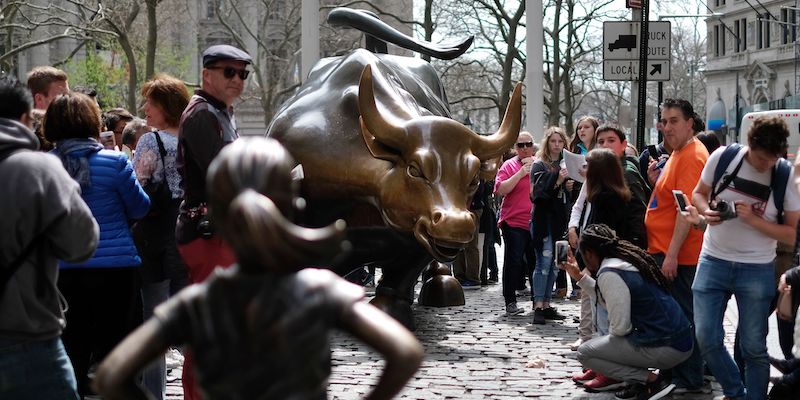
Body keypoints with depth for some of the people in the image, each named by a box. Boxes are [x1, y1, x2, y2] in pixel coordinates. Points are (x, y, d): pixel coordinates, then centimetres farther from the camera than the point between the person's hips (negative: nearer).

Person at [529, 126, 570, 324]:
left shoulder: (564, 164, 15)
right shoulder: (539, 165, -2)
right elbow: (539, 191, -15)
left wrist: (568, 185, 0)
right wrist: (557, 179, -26)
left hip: (559, 219, 6)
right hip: (543, 219, -6)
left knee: (555, 263, 7)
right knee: (544, 261, -12)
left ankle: (546, 305, 13)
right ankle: (538, 306, -13)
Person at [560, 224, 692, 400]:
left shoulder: (609, 274, -16)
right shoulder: (627, 259, 11)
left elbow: (620, 327, -16)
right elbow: (613, 299, 22)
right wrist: (579, 276, 23)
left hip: (666, 349, -9)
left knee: (585, 353, 0)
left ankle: (652, 380, -6)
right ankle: (639, 379, 14)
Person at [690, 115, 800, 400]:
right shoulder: (723, 157, -8)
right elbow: (698, 194, 9)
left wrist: (754, 220, -21)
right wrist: (706, 211, -13)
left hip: (757, 270, -2)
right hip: (713, 262, 2)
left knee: (753, 347, 4)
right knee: (707, 339, 3)